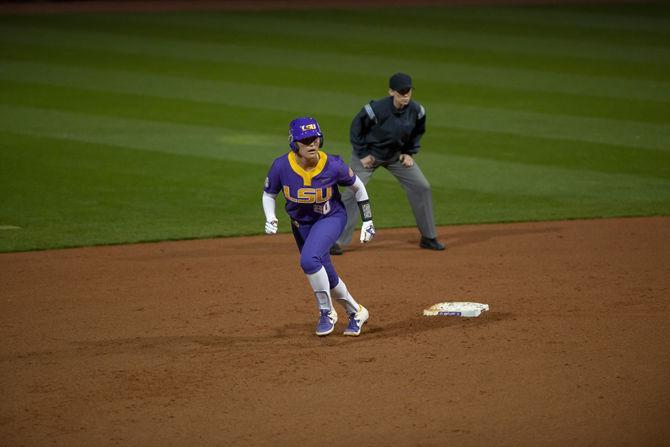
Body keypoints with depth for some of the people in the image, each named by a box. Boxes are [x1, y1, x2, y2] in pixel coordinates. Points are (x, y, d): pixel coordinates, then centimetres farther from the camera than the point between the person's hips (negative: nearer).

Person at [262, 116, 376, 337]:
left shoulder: (333, 165, -26)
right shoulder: (281, 166, -23)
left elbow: (357, 187, -7)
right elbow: (268, 194, -4)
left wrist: (367, 220, -1)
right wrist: (270, 219, -22)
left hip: (331, 218, -4)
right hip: (301, 224, 4)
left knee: (309, 260, -29)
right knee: (326, 276, 14)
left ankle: (327, 312, -9)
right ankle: (356, 312, 39)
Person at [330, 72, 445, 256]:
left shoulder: (416, 110, -16)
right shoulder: (376, 109, -31)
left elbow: (417, 132, 6)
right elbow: (356, 129, -15)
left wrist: (409, 153, 0)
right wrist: (362, 154, -14)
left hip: (397, 155, 5)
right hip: (369, 154, -5)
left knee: (422, 187, 0)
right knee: (352, 193, -15)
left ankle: (428, 237, 13)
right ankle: (337, 240, -7)